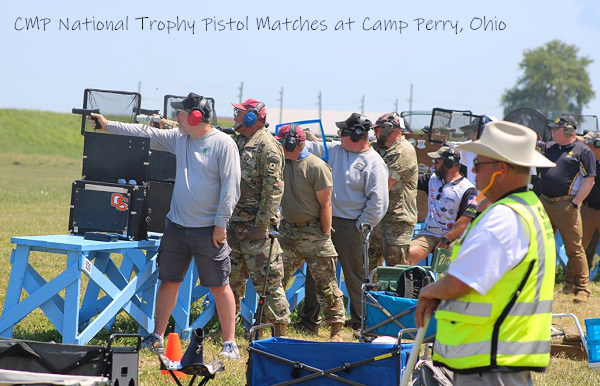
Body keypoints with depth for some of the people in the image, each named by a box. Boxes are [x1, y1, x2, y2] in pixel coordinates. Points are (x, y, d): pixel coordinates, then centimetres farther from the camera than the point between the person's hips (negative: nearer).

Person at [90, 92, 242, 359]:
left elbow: (230, 186, -13)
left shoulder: (223, 144, -11)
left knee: (219, 286, -2)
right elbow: (145, 134, 16)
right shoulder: (179, 138, 9)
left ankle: (230, 344, 2)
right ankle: (157, 338, 19)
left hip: (208, 230, -6)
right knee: (168, 282, 10)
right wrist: (108, 125, 13)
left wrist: (221, 224, -14)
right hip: (176, 225, 6)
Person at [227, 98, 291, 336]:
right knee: (232, 276, 15)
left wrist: (263, 221, -21)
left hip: (256, 226, -9)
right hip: (235, 223, 9)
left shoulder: (267, 146, -12)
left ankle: (280, 331, 0)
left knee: (267, 280, -5)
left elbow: (273, 187, -17)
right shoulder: (238, 142, 15)